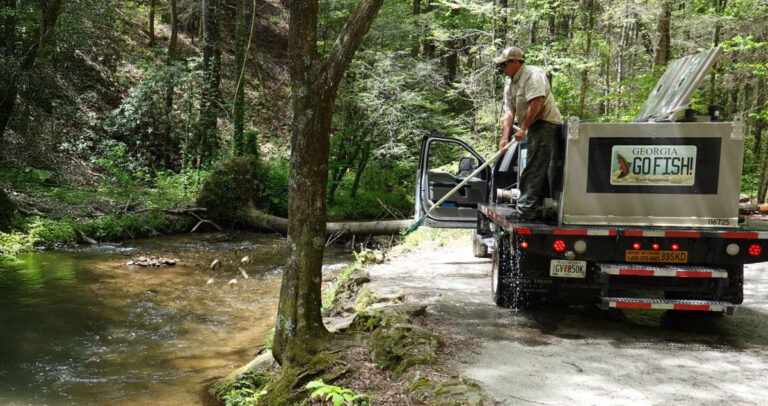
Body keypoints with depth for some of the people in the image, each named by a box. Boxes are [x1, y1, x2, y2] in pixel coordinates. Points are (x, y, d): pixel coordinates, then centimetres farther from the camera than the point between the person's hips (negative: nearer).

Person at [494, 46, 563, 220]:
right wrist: (505, 137, -2)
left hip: (545, 123, -10)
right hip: (534, 127, 10)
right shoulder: (510, 83, 17)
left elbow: (536, 103, -22)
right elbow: (509, 111, 9)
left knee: (534, 169, -13)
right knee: (539, 169, 15)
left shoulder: (532, 74, -11)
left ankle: (526, 209, -15)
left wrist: (523, 128, -18)